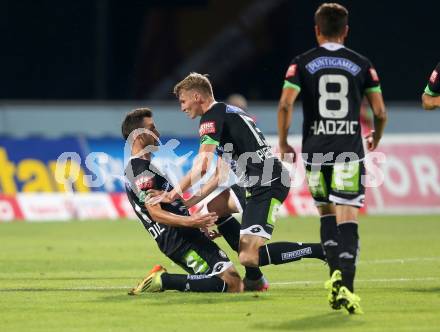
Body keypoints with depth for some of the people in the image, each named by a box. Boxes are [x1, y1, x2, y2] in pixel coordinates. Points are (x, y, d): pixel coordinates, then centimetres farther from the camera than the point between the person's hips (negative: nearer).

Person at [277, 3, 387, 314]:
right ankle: (345, 284, -20)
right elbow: (380, 113, 7)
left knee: (327, 214, 18)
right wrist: (376, 138, 27)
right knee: (347, 219, -6)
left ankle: (337, 276, 5)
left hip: (315, 150, 1)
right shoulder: (362, 64, 6)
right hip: (349, 152, -1)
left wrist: (283, 142, 8)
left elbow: (285, 105, -6)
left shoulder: (302, 63, 4)